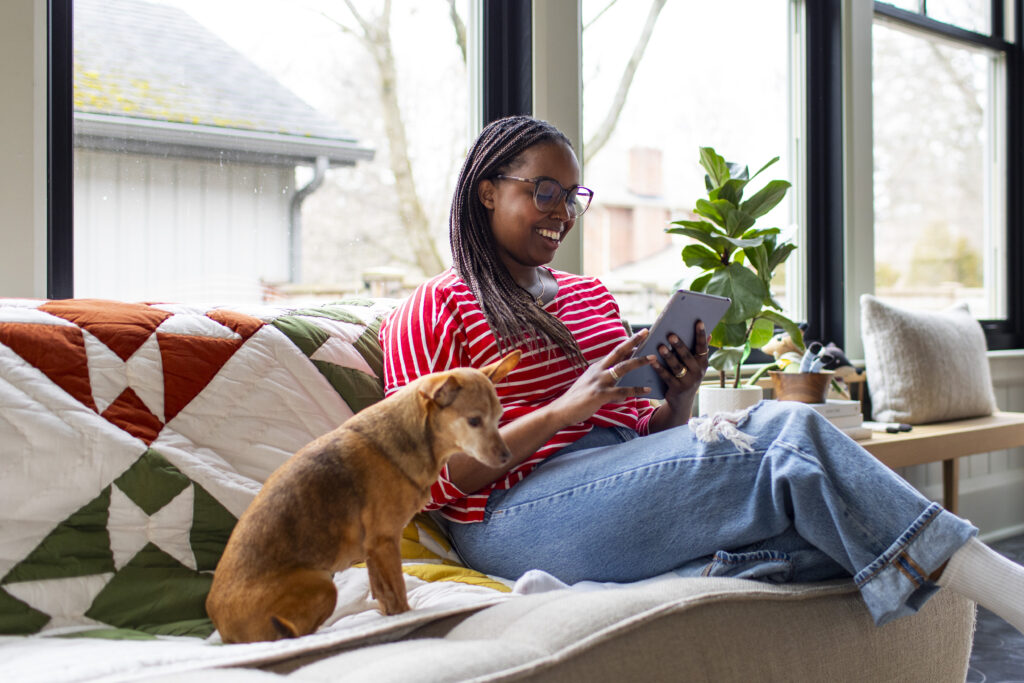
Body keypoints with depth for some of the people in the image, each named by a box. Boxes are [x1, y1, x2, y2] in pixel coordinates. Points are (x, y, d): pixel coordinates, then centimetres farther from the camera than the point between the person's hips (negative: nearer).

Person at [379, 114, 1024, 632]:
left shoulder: (592, 296, 25)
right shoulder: (433, 310, 4)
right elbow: (436, 478, -6)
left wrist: (680, 398, -2)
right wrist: (563, 410, -17)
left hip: (627, 478, 7)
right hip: (517, 511, -7)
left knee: (782, 421, -25)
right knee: (791, 446, -25)